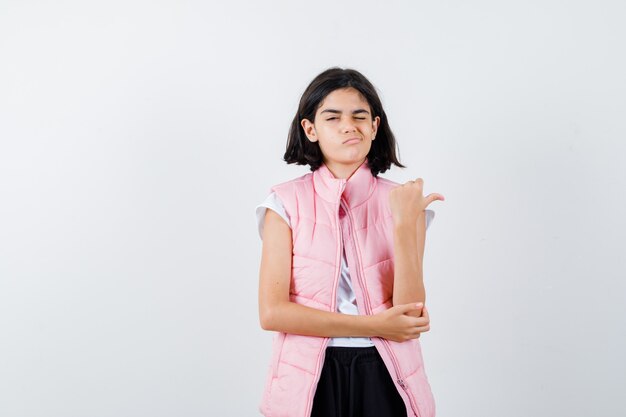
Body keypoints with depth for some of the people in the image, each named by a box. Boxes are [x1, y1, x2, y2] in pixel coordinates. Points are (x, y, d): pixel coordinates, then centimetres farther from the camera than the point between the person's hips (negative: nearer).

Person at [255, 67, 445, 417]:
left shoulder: (403, 201, -2)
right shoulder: (287, 202, -5)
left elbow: (411, 317, -10)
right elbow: (272, 312, -12)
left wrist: (405, 224, -20)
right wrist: (375, 326, -13)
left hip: (384, 377, 1)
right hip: (309, 378, -1)